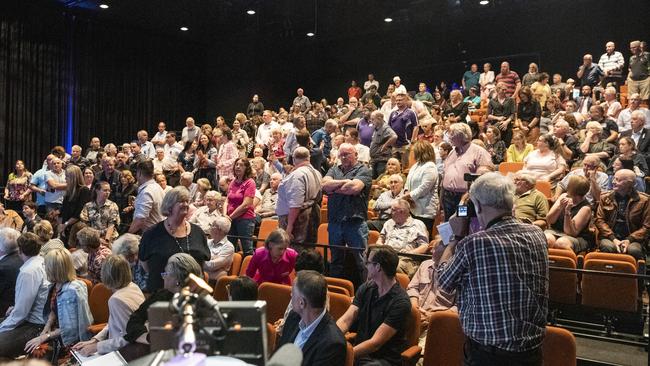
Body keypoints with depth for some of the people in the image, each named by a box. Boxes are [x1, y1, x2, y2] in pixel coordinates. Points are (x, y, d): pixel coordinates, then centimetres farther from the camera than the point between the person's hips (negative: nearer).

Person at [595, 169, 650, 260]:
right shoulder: (605, 197, 9)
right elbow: (599, 219, 4)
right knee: (608, 247, -33)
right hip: (610, 238, 1)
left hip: (632, 239, -1)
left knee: (634, 250, -33)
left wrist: (629, 240, -12)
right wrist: (613, 239, -10)